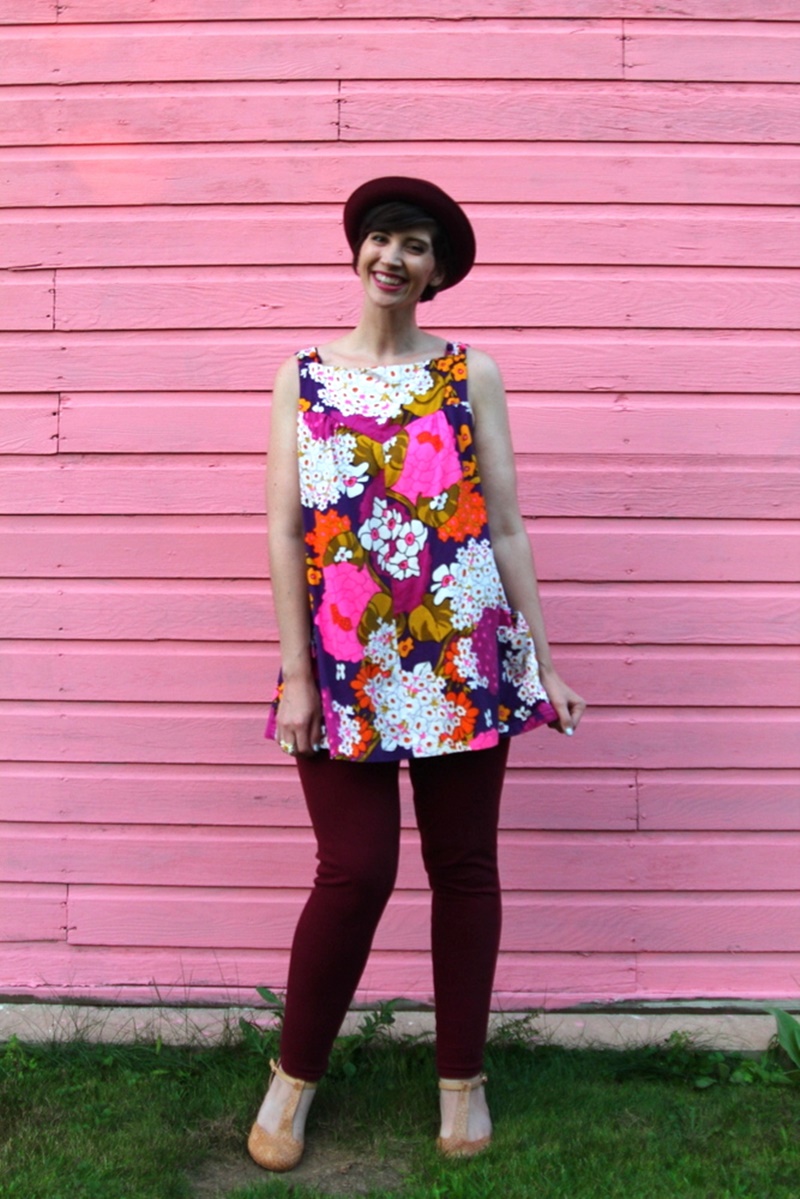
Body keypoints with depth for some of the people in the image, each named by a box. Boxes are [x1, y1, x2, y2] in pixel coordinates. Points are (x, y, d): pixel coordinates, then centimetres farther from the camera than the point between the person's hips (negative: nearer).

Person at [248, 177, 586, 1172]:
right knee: (355, 873, 0)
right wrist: (296, 676, -5)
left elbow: (506, 526, 4)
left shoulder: (471, 375, 6)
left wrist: (544, 662, 2)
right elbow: (286, 531, 1)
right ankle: (295, 1075, 24)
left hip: (463, 659, 1)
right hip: (345, 663, 0)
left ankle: (462, 1080, 27)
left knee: (464, 866, 8)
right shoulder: (302, 377, 6)